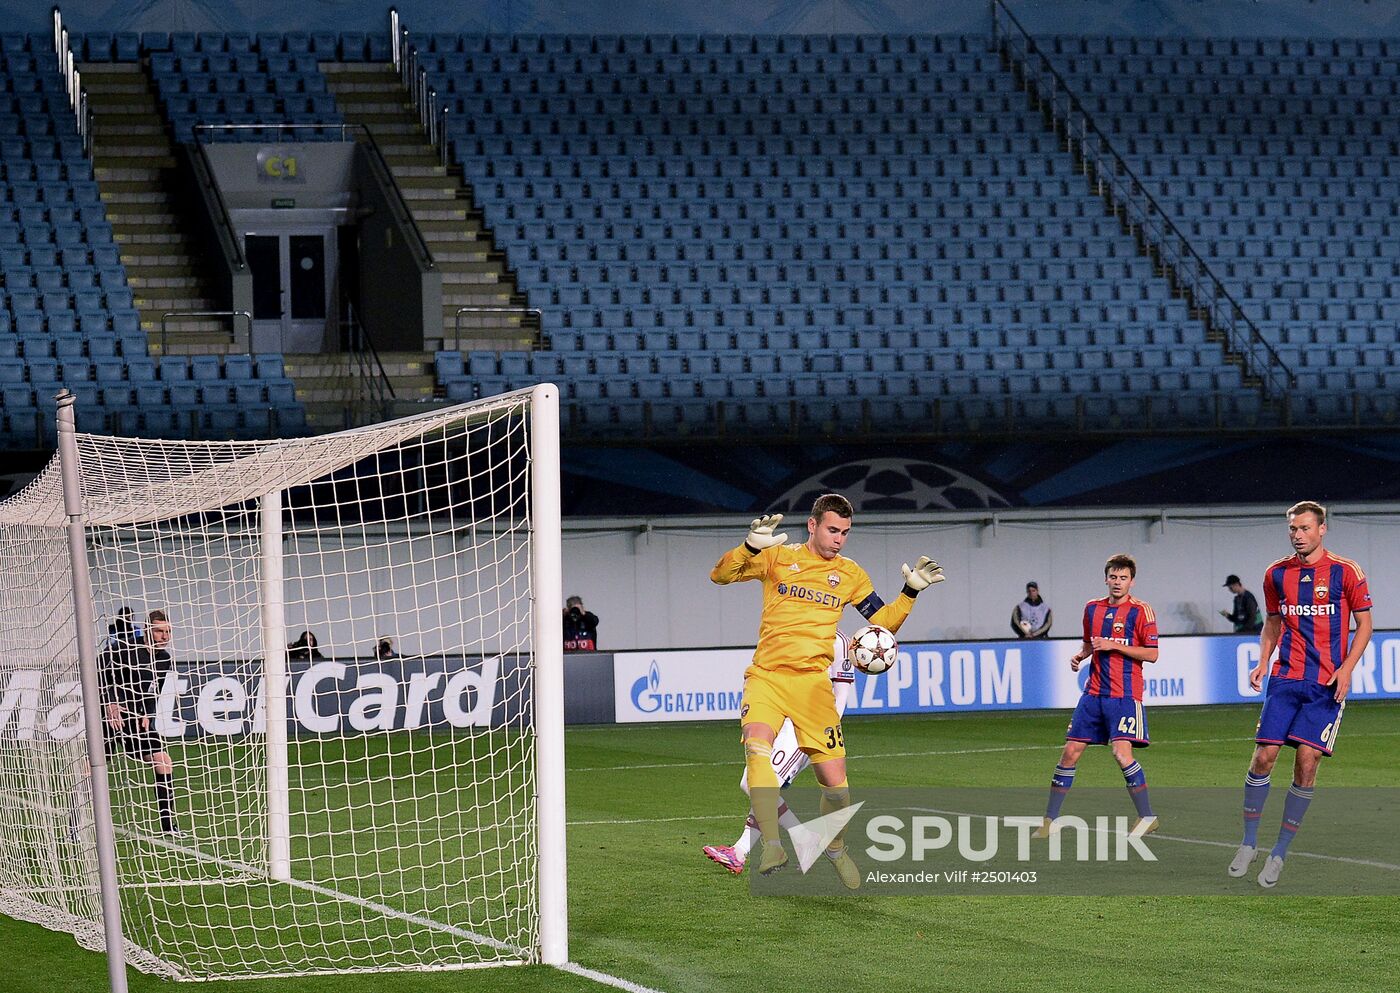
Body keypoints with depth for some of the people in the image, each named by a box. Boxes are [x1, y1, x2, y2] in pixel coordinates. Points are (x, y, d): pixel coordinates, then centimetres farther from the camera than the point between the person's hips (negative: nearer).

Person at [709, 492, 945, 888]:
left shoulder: (850, 574, 12)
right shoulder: (778, 557, 5)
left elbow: (883, 622, 17)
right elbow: (720, 575, -2)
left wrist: (910, 591, 2)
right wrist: (751, 547, -19)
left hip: (813, 681, 2)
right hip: (766, 676, -2)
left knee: (835, 782, -2)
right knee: (757, 747, -31)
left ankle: (836, 847, 26)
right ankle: (772, 846, -30)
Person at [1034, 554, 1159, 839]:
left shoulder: (1140, 611, -6)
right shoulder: (1093, 608, 12)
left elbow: (1152, 654, -9)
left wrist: (1114, 645, -16)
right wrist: (1079, 655, 6)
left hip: (1125, 695, -5)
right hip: (1094, 692, 5)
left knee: (1122, 752, -18)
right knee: (1070, 752, 2)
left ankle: (1147, 817, -4)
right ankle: (1049, 821, 10)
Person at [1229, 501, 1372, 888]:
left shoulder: (1345, 572, -3)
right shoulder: (1277, 574, 8)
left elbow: (1364, 623, 1)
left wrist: (1346, 668, -11)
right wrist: (1263, 662, 4)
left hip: (1327, 684, -3)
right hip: (1285, 678, 3)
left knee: (1306, 762, -6)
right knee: (1264, 756, -6)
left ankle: (1280, 853, 4)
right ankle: (1248, 844, 8)